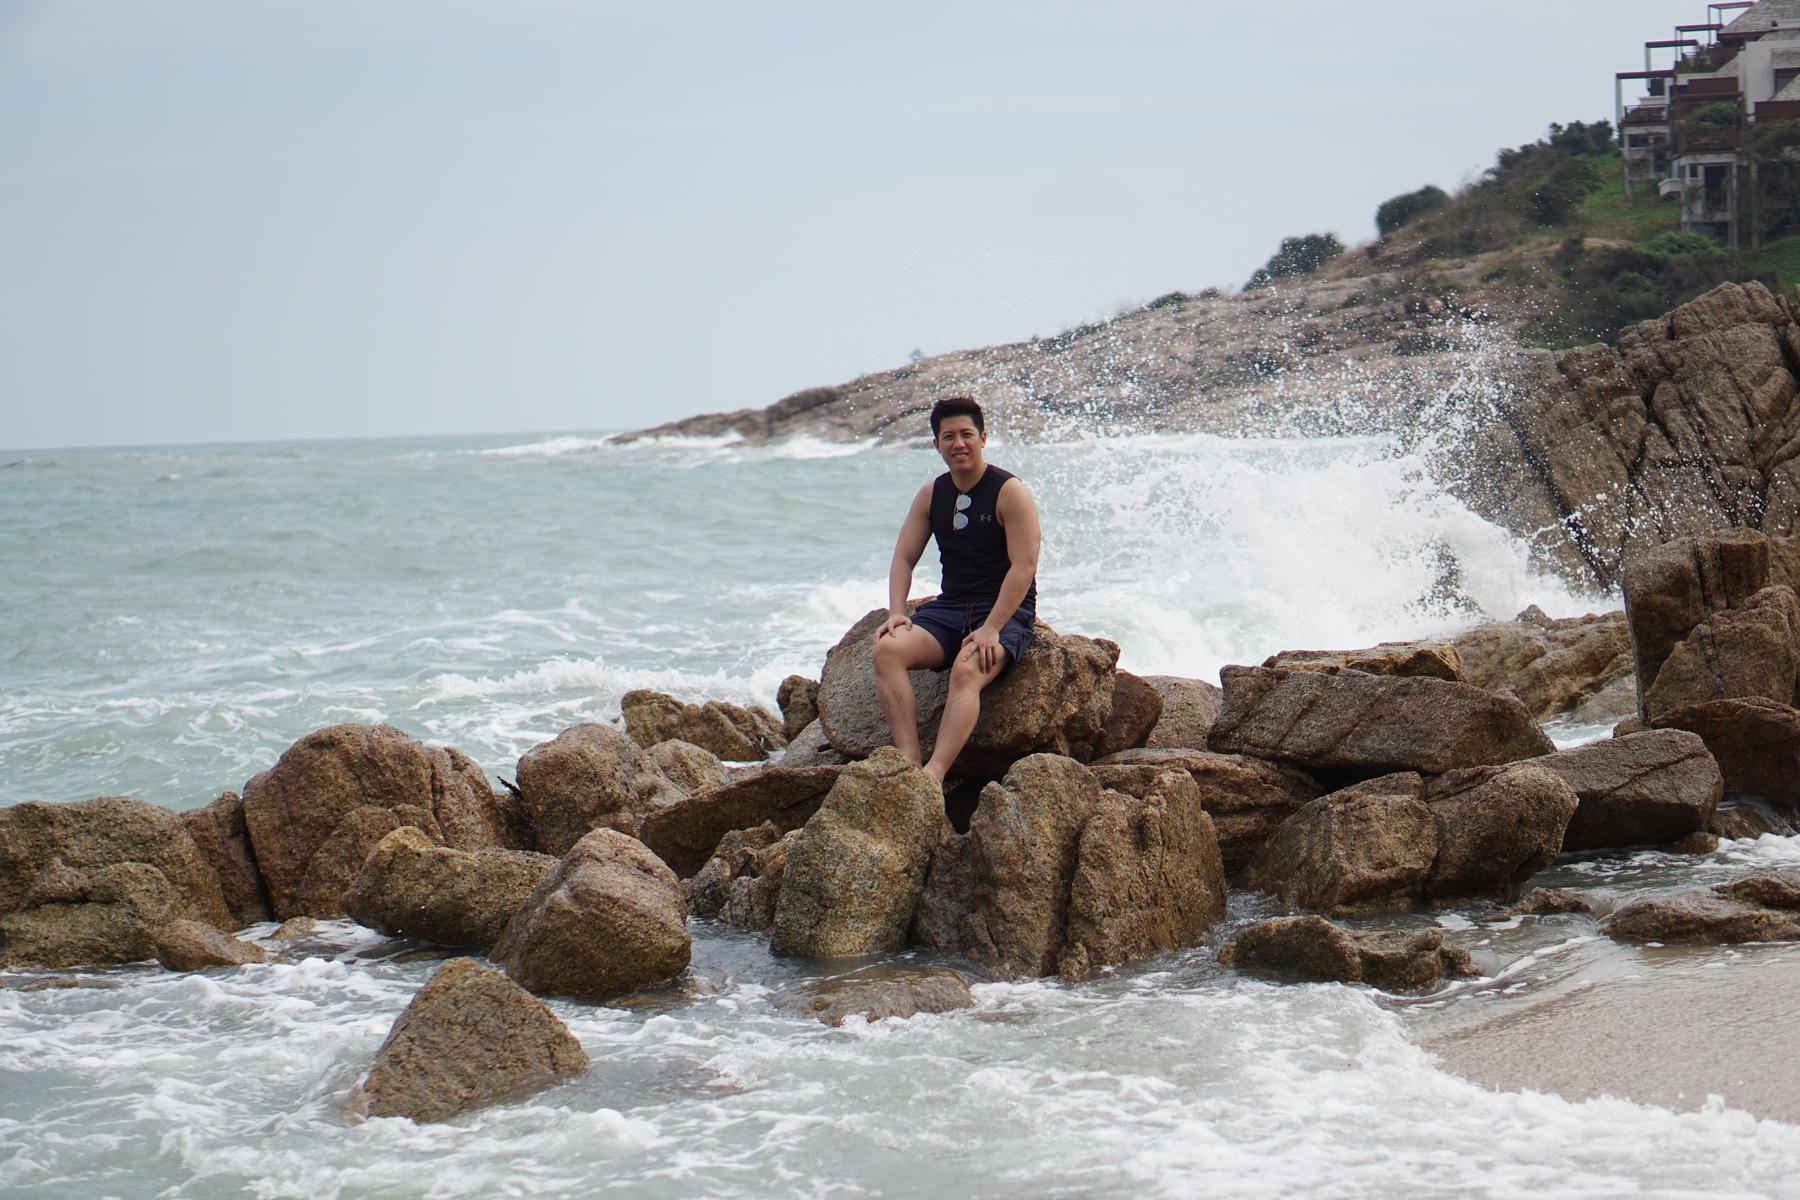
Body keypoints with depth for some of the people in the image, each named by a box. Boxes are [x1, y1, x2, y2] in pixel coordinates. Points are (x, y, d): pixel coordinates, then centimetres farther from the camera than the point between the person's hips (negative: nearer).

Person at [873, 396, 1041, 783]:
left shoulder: (1009, 491, -7)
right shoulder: (931, 495, 12)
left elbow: (1024, 566, -14)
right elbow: (903, 558, 9)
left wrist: (990, 629, -23)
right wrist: (896, 613, -10)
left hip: (1006, 611, -6)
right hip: (949, 609, 6)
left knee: (967, 671, -36)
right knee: (887, 650, -23)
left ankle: (934, 774, -50)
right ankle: (909, 761, -34)